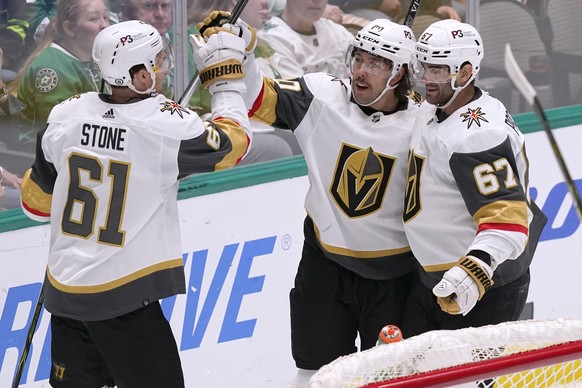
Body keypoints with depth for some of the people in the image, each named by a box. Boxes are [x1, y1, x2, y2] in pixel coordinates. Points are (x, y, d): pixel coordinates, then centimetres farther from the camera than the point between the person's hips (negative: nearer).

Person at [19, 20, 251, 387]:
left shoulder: (66, 115, -1)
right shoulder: (168, 124, -15)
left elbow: (38, 201, 11)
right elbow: (232, 143, 3)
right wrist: (227, 78, 14)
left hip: (63, 289, 6)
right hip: (123, 299, -6)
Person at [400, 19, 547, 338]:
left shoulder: (478, 135, -26)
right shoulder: (431, 109, 5)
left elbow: (506, 220, -33)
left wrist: (475, 270, -46)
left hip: (483, 289, -10)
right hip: (435, 281, 10)